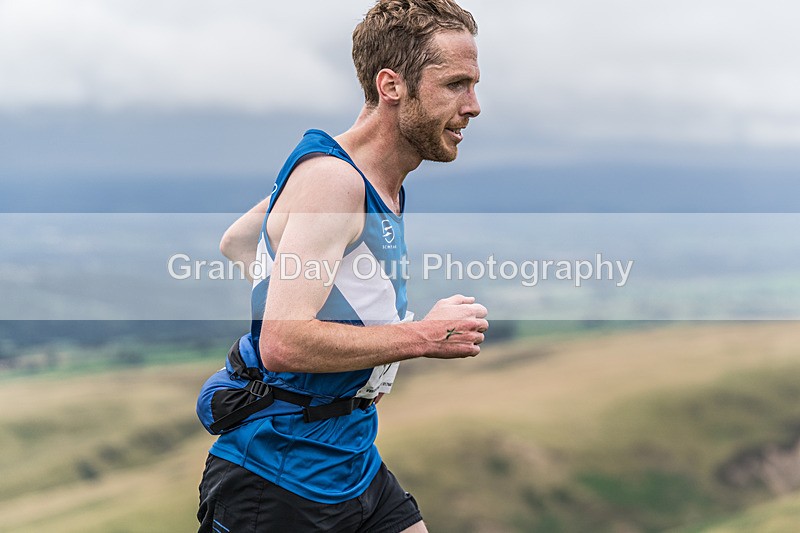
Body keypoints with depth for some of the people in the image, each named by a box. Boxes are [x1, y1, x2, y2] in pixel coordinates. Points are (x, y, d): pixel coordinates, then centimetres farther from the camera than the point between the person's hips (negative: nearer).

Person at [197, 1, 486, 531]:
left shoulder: (382, 184, 9)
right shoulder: (332, 177, -19)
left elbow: (236, 241, 23)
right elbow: (282, 343, -30)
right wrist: (424, 335, -21)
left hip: (354, 466, 9)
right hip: (277, 478, -9)